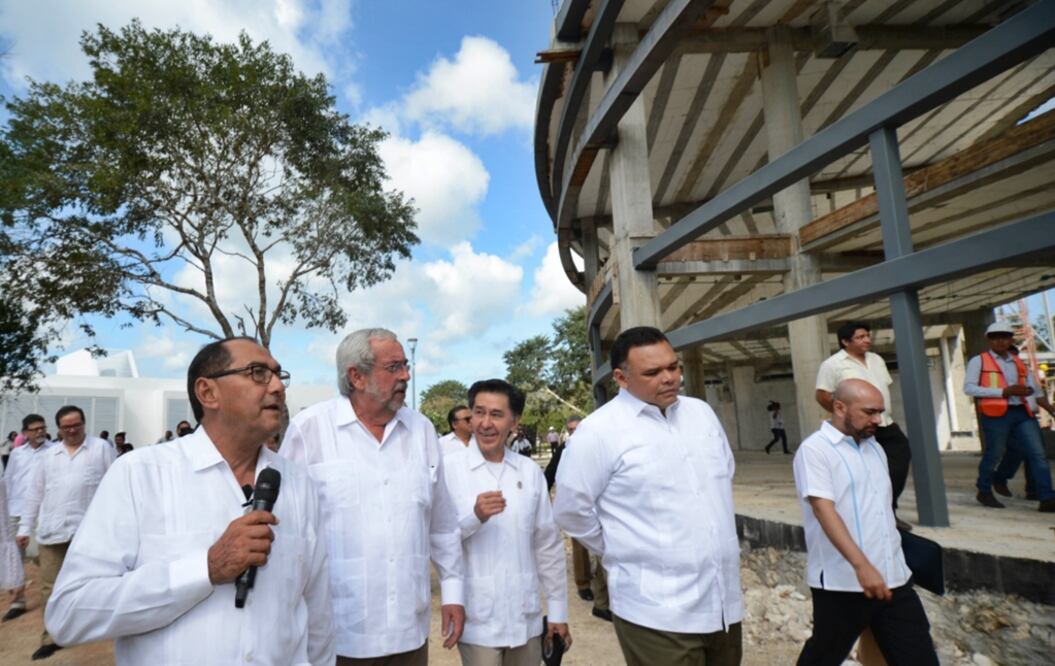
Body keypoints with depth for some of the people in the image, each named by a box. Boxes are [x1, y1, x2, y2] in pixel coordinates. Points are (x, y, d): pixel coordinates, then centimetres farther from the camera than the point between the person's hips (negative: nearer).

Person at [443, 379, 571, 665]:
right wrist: (474, 516, -24)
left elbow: (548, 545, 7)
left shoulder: (530, 471, 2)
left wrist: (558, 609, 8)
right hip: (478, 622, -3)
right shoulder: (449, 468, -9)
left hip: (526, 619, 4)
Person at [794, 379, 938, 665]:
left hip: (893, 577, 7)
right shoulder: (814, 450, -11)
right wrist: (862, 566, -28)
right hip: (842, 582, -6)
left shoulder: (875, 448, 13)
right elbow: (824, 510, -21)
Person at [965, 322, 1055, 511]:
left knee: (1038, 454, -5)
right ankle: (984, 492, 21)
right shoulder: (979, 361, 3)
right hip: (996, 415, -5)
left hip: (1023, 413, 5)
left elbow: (1035, 391, 22)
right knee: (993, 454, 3)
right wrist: (1005, 392, -14)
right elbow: (969, 388, -9)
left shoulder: (1019, 363, 20)